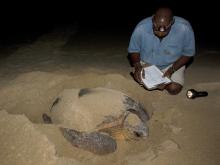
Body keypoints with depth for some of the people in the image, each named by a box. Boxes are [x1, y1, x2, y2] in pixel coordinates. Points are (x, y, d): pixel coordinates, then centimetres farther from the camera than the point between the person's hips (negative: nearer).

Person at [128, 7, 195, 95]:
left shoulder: (185, 29, -28)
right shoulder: (141, 28, -26)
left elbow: (188, 54, -13)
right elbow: (133, 50, -9)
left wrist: (172, 70, -25)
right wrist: (137, 66, -28)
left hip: (173, 64, -1)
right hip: (147, 64, 1)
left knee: (174, 89, -20)